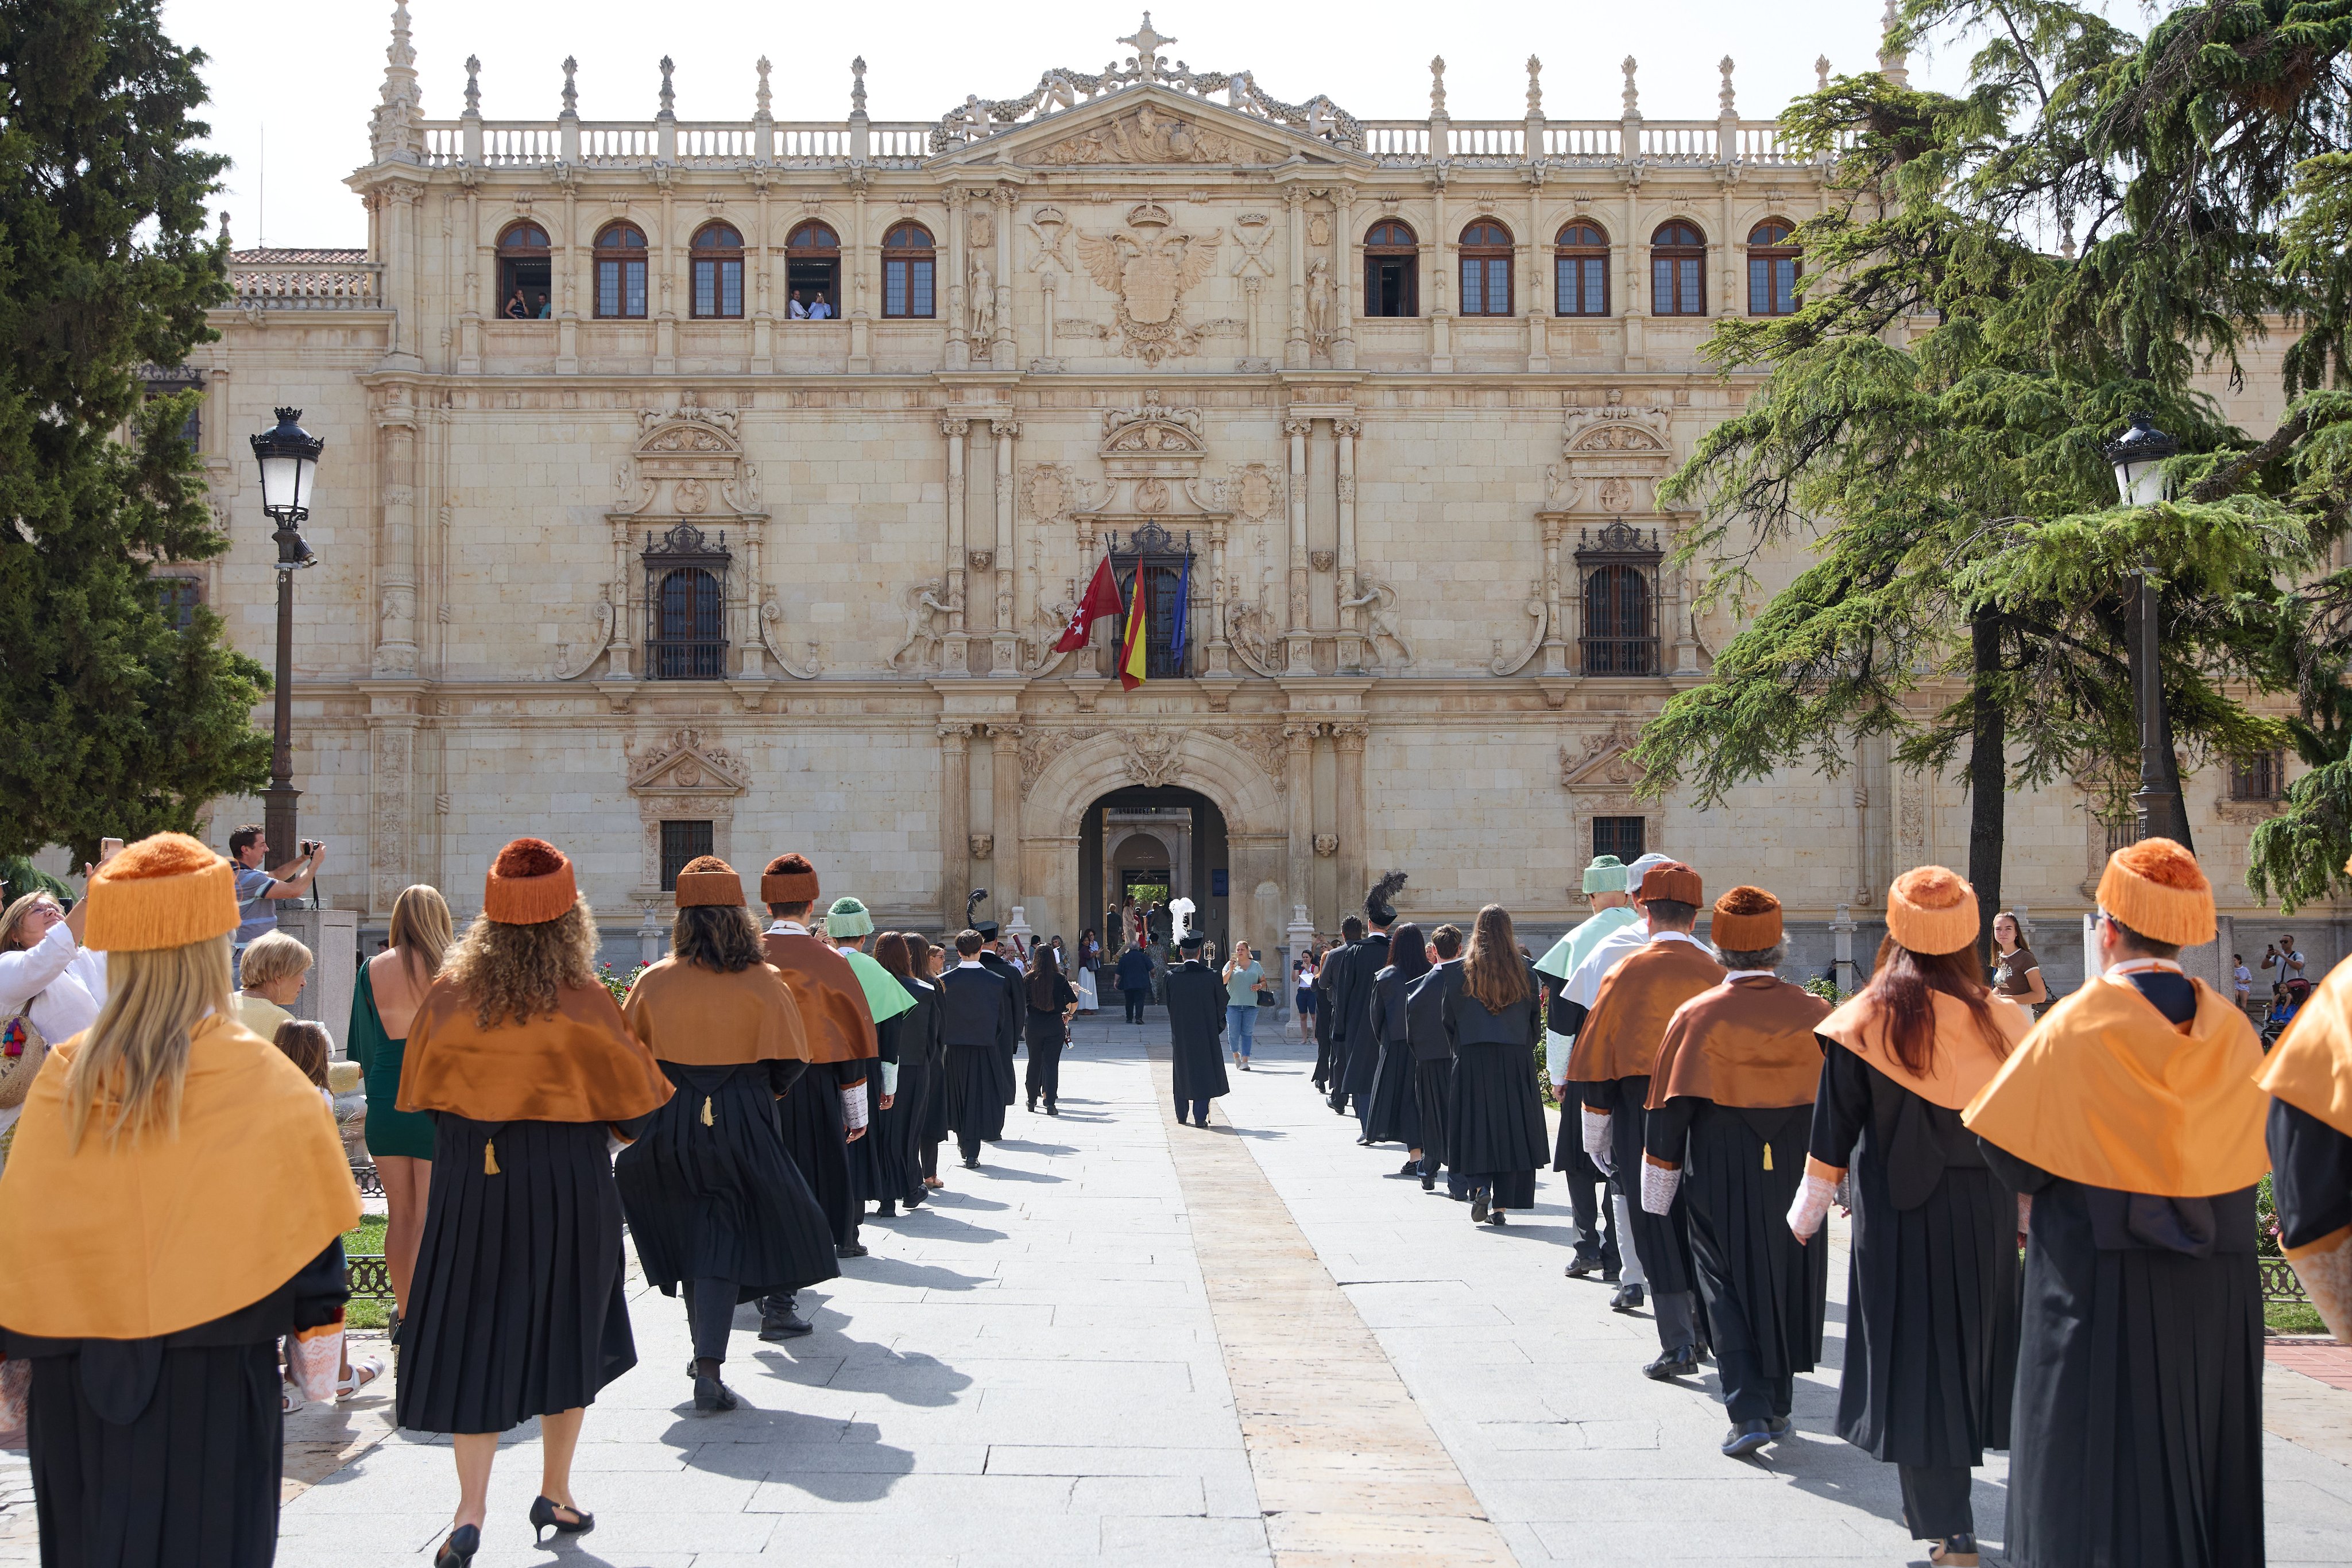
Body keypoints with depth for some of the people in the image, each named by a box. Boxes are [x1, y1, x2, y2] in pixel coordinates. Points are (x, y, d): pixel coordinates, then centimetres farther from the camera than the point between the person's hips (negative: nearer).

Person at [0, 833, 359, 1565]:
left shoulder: (64, 1077, -3)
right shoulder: (259, 1079, -11)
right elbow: (310, 1226, -6)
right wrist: (319, 1341, 4)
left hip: (77, 1370, 3)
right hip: (210, 1372, -3)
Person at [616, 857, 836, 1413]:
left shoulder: (654, 980, -4)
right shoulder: (763, 982, -9)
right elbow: (789, 1061, -7)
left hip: (669, 1122, 2)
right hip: (741, 1124, -2)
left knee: (686, 1235, 19)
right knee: (725, 1240, 2)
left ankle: (704, 1351, 29)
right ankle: (709, 1372, -7)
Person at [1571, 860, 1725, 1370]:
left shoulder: (1626, 972, -7)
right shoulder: (1717, 973, -1)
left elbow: (1595, 1059, -4)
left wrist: (1595, 1135, 5)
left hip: (1641, 1113, -3)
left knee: (1657, 1228, 2)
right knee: (1700, 1223, 18)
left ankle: (1678, 1346, 0)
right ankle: (1706, 1329, 27)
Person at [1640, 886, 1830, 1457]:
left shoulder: (1697, 1015, -9)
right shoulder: (1814, 1013, -2)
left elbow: (1669, 1109, -7)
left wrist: (1657, 1192, 2)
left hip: (1720, 1176, -3)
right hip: (1796, 1170, 3)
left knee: (1729, 1285, 5)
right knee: (1786, 1278, 16)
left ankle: (1748, 1410, -7)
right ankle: (1778, 1405, 26)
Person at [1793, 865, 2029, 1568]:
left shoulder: (1864, 1023, -10)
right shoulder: (2001, 1020, -4)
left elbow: (1834, 1132, -5)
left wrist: (1807, 1212, 7)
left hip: (1900, 1219, -3)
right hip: (1987, 1217, 3)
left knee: (1916, 1362, 6)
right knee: (1981, 1350, 18)